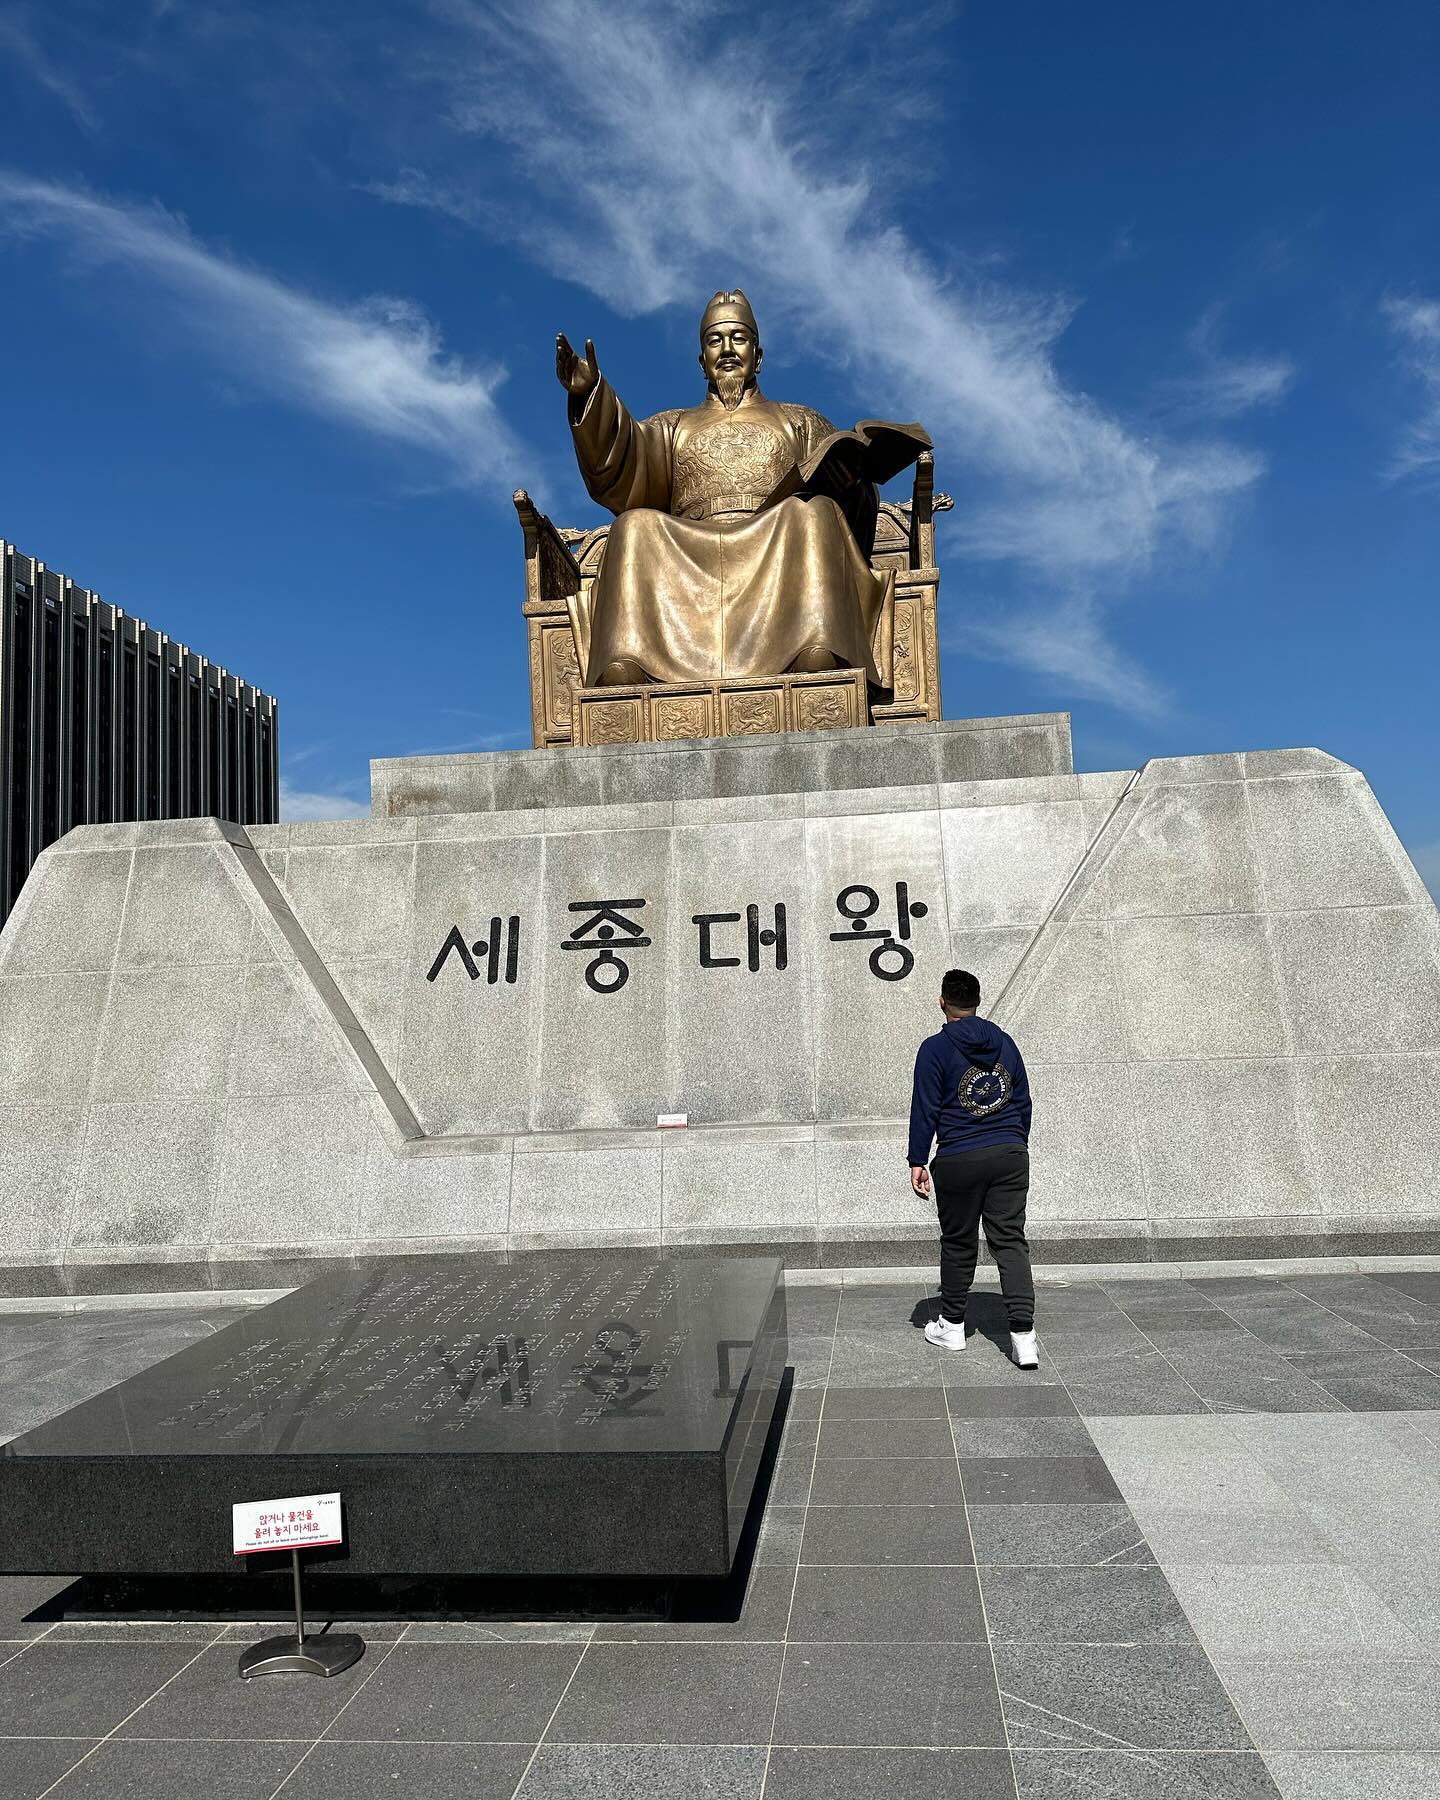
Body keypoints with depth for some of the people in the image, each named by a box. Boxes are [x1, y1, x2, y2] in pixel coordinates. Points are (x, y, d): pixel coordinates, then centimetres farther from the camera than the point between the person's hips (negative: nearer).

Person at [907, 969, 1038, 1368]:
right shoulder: (1005, 1043, 9)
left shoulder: (936, 1048, -6)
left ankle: (951, 1326, 24)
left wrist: (917, 1161, -1)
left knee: (958, 1243, 10)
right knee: (1011, 1241, 3)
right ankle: (1024, 1337, -5)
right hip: (1011, 1155, 4)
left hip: (959, 1160, -3)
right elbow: (1023, 1102, 14)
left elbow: (925, 1108, -6)